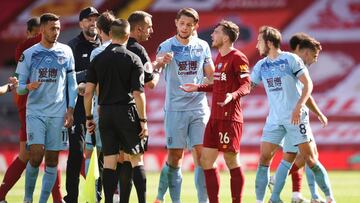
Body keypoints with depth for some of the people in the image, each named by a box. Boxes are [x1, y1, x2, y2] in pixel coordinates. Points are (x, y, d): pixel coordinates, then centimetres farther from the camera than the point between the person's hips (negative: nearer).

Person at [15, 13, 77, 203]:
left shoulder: (65, 52, 5)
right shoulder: (28, 54, 2)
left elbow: (71, 82, 9)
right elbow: (19, 86, 3)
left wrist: (70, 109, 1)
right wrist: (28, 87, -20)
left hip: (58, 113, 2)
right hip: (35, 112, -2)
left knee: (52, 159, 1)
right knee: (36, 155, -14)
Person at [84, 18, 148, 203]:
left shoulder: (98, 59, 4)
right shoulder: (133, 59, -5)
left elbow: (88, 92, 2)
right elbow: (138, 93, -10)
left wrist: (89, 117, 12)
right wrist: (143, 120, -5)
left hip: (105, 112, 3)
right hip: (127, 111, -3)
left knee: (109, 161, 5)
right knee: (136, 158, 7)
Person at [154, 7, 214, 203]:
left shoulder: (202, 46, 7)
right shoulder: (167, 47, -3)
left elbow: (211, 75, 17)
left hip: (199, 108, 3)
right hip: (175, 109, -2)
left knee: (201, 154, -3)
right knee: (175, 156, -1)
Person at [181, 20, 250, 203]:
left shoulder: (237, 58, -9)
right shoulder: (219, 57, 18)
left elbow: (246, 86, -16)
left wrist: (232, 96, -33)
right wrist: (198, 88, 27)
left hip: (229, 117, -9)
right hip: (215, 117, 9)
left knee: (232, 162, -6)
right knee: (206, 160, 6)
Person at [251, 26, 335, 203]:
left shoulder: (290, 59, -7)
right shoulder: (261, 65, 9)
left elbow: (308, 84, -10)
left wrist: (298, 107, -21)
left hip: (295, 117, -5)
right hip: (274, 120, 5)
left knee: (309, 159, -5)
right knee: (264, 159, -4)